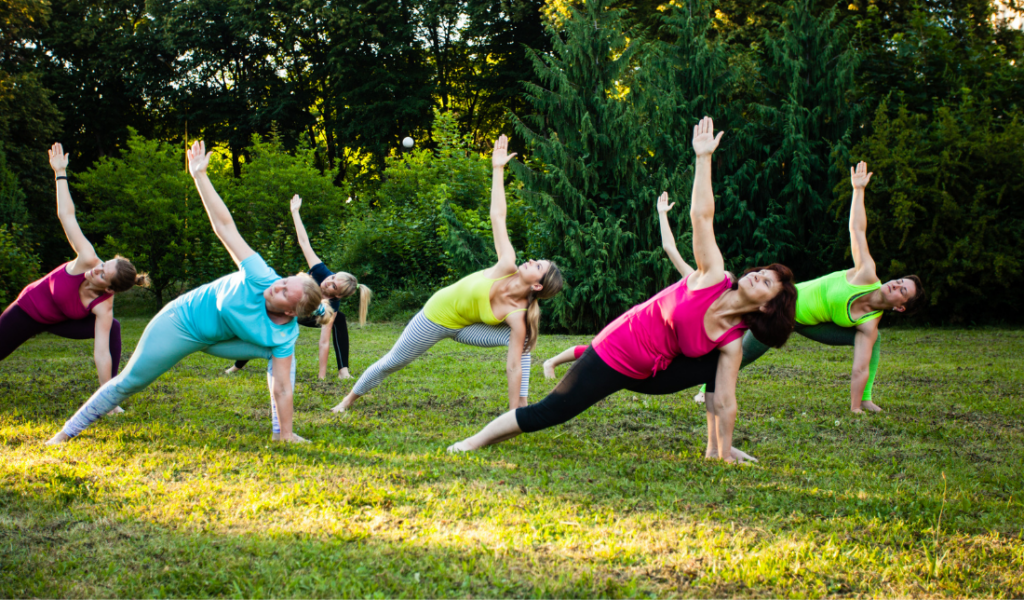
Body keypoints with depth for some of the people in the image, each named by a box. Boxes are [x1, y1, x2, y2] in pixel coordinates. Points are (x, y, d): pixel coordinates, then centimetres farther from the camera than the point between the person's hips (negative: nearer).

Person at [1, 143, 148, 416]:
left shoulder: (103, 307, -35)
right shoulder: (87, 261, -37)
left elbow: (102, 354, -37)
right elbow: (66, 215, -35)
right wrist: (60, 172, -35)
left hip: (59, 320, -1)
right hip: (27, 309, 1)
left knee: (112, 328, -25)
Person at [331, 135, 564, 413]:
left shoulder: (517, 315, -30)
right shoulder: (507, 267, -30)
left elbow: (514, 366, -29)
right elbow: (497, 216, -28)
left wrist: (516, 409, -30)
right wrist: (497, 169, -30)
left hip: (464, 327, -1)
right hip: (436, 316, 1)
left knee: (522, 340, -26)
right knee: (391, 363, 12)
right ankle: (349, 399, 38)